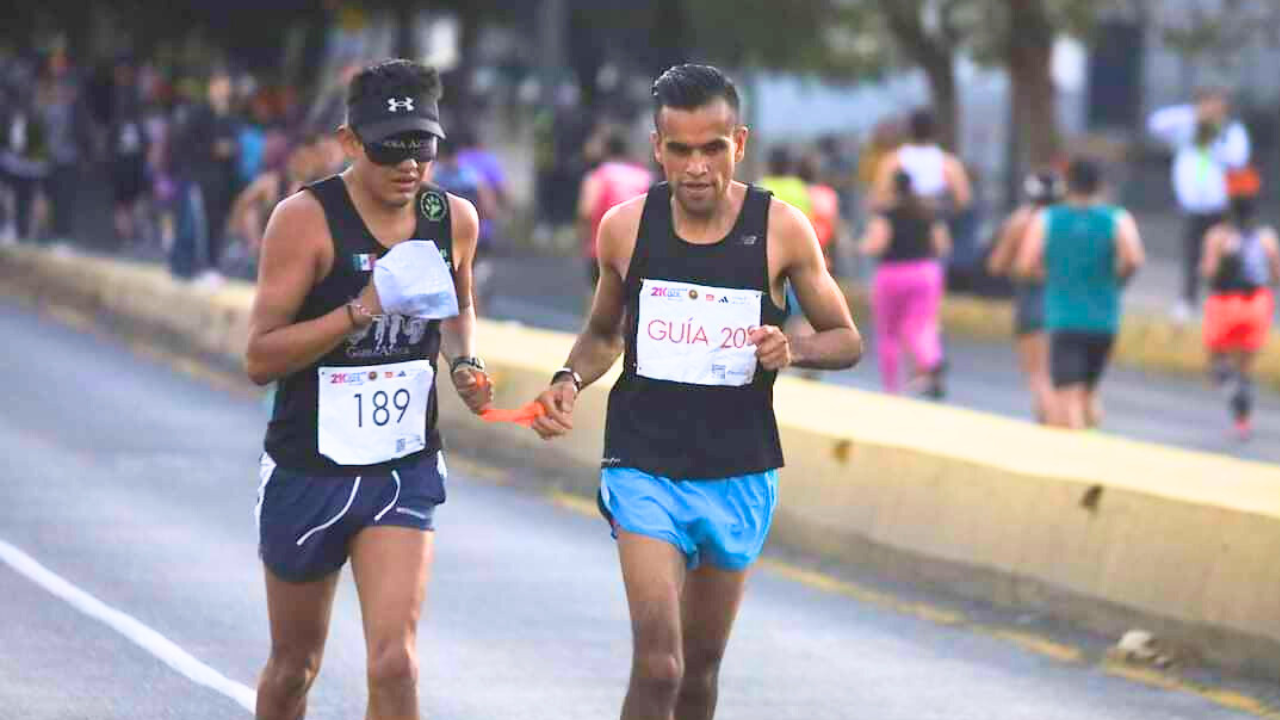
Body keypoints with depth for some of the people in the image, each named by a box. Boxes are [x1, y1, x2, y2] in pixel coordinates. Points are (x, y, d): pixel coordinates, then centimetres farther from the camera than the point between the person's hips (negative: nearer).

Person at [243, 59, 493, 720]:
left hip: (406, 471, 2)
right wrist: (363, 309, -28)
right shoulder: (306, 219, -15)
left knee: (394, 664, -15)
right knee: (294, 665, 14)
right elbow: (260, 358, -18)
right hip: (308, 470, -2)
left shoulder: (453, 220, 0)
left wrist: (463, 363, 1)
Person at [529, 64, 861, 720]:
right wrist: (569, 382, -6)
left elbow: (846, 340, 4)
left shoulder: (782, 230, -6)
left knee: (701, 666, 13)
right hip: (644, 468, -1)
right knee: (657, 665, -16)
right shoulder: (626, 228, -3)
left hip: (740, 476, 1)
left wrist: (794, 349, -18)